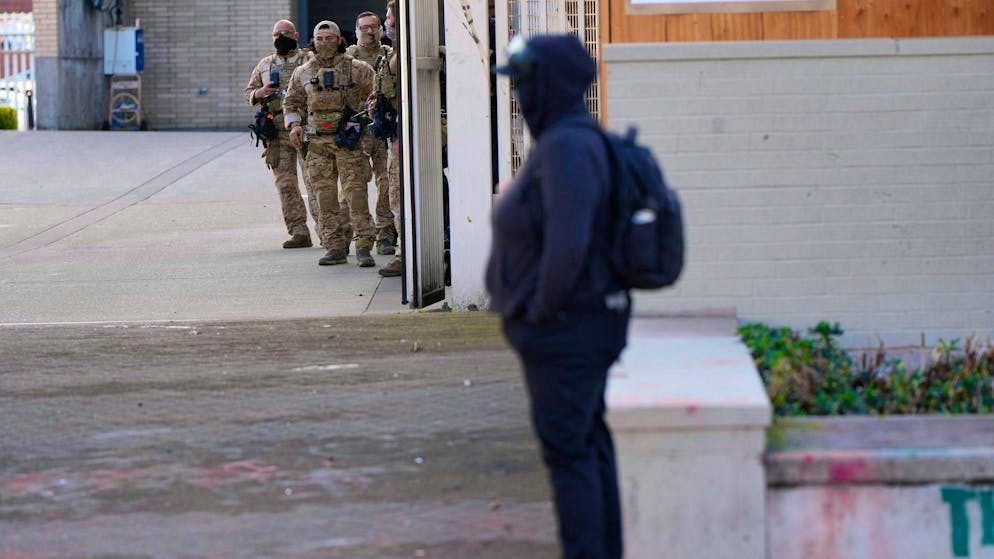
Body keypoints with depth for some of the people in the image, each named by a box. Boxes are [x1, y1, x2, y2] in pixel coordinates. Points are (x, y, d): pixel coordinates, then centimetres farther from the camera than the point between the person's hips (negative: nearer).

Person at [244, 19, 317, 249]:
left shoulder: (310, 61, 7)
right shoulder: (264, 65, 17)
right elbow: (249, 93, 20)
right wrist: (261, 93, -2)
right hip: (277, 130, 4)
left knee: (313, 179, -11)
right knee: (285, 183, 1)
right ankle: (298, 232, 4)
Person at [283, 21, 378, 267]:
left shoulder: (358, 69, 3)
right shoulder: (303, 73, 12)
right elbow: (291, 103, 24)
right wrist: (294, 124, 7)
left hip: (348, 140, -3)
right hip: (317, 142, 4)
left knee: (355, 192, -10)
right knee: (325, 196, 2)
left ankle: (363, 249, -10)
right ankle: (335, 247, 8)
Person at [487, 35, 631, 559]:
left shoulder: (566, 148, -21)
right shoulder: (572, 138, 11)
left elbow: (567, 244, -29)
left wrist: (542, 308, -17)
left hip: (565, 331, -10)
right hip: (584, 324, 10)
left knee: (567, 448, -6)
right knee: (588, 443, 14)